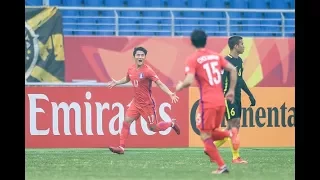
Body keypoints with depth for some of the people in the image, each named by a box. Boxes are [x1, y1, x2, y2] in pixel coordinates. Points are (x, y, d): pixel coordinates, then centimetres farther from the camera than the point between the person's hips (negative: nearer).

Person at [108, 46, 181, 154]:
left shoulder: (147, 71, -19)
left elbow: (160, 84, -22)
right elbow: (127, 79, 26)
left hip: (147, 104, -6)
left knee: (153, 128, 3)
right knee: (126, 122, -5)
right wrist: (116, 83, 15)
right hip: (136, 102, 6)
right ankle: (121, 147, -2)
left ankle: (172, 124, 30)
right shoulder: (131, 70, 1)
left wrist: (170, 94, -33)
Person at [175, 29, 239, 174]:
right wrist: (231, 90, 16)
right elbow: (233, 70, 8)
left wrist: (180, 87, 5)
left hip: (207, 102, -6)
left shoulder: (193, 59, -6)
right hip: (221, 101, 6)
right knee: (210, 132, 21)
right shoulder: (216, 56, 11)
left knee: (205, 136, 4)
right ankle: (229, 134, -8)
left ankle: (221, 166, -4)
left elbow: (189, 81, -16)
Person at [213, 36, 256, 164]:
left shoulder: (239, 61, 14)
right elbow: (222, 81, -18)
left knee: (231, 127, 10)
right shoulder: (226, 61, -14)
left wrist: (250, 95, 24)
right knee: (234, 125, -9)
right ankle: (236, 157, -6)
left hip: (237, 98, 9)